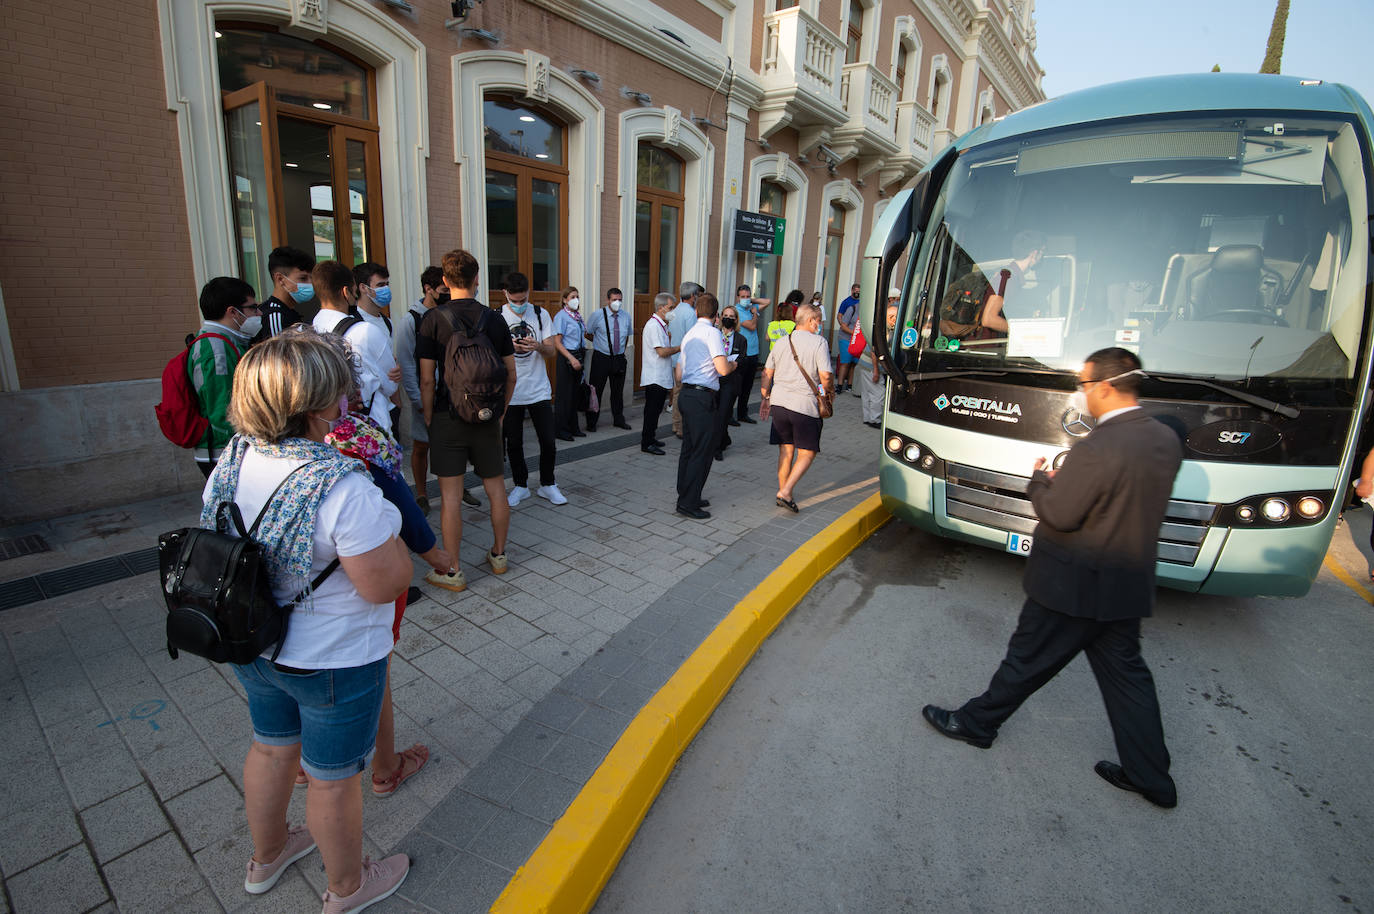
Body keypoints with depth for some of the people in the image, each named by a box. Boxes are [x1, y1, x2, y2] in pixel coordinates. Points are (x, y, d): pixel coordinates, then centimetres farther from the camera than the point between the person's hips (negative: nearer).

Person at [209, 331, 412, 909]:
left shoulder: (232, 461, -9)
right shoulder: (342, 487, -33)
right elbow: (386, 585, -27)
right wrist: (384, 521, -15)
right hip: (332, 662, -7)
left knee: (271, 748, 30)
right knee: (333, 777, 16)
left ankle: (266, 857, 57)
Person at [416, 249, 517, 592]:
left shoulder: (434, 319, -6)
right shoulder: (495, 320, 1)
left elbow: (427, 379, -8)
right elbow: (511, 375, 4)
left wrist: (429, 418, 4)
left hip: (448, 417, -3)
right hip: (487, 418, 3)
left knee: (450, 495, 2)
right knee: (496, 487, 14)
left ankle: (452, 572, 10)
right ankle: (499, 555, 28)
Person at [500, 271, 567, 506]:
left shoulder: (540, 314, 3)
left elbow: (551, 350, 1)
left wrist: (538, 346, -21)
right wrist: (510, 347, -20)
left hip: (539, 390, 1)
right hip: (510, 393, 0)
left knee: (548, 442, 1)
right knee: (514, 444, 9)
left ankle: (547, 484, 20)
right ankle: (520, 485, 27)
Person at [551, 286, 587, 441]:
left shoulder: (578, 316, 13)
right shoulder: (561, 316, -10)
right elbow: (557, 343, -14)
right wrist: (571, 358, -22)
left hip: (578, 357, 8)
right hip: (566, 358, -8)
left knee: (575, 393, 12)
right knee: (564, 394, -3)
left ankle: (573, 428, 22)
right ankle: (560, 430, 6)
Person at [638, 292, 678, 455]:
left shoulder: (661, 325, 16)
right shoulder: (654, 325, -16)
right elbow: (662, 351, -22)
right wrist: (679, 348, -11)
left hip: (661, 377, 10)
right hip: (654, 378, -10)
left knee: (655, 410, 16)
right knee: (652, 410, -4)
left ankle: (649, 438, 26)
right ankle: (647, 444, 2)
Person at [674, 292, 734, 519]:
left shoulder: (688, 334, 17)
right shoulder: (712, 332, -9)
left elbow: (679, 376, 18)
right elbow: (723, 369, -17)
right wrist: (733, 364, 4)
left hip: (686, 394, 9)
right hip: (702, 397, -9)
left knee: (689, 448, 14)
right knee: (703, 450, -3)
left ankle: (686, 497, 23)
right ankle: (688, 502, -1)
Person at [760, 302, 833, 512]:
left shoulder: (781, 342, 12)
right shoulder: (819, 343, -5)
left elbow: (767, 372, 14)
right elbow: (825, 376, -12)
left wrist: (765, 397, 24)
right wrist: (830, 392, 7)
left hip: (779, 403, 6)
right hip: (805, 406, -5)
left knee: (786, 451, 16)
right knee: (807, 453, 5)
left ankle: (784, 492, 22)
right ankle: (785, 492, -7)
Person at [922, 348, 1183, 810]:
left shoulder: (1097, 449, -26)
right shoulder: (1166, 441, 1)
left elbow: (1058, 515, -22)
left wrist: (1039, 480, -4)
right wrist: (1068, 477, 7)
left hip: (1075, 585, -8)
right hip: (1131, 583, 8)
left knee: (1029, 659, 8)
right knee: (1125, 671, 19)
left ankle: (977, 721, 27)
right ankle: (1151, 775, 30)